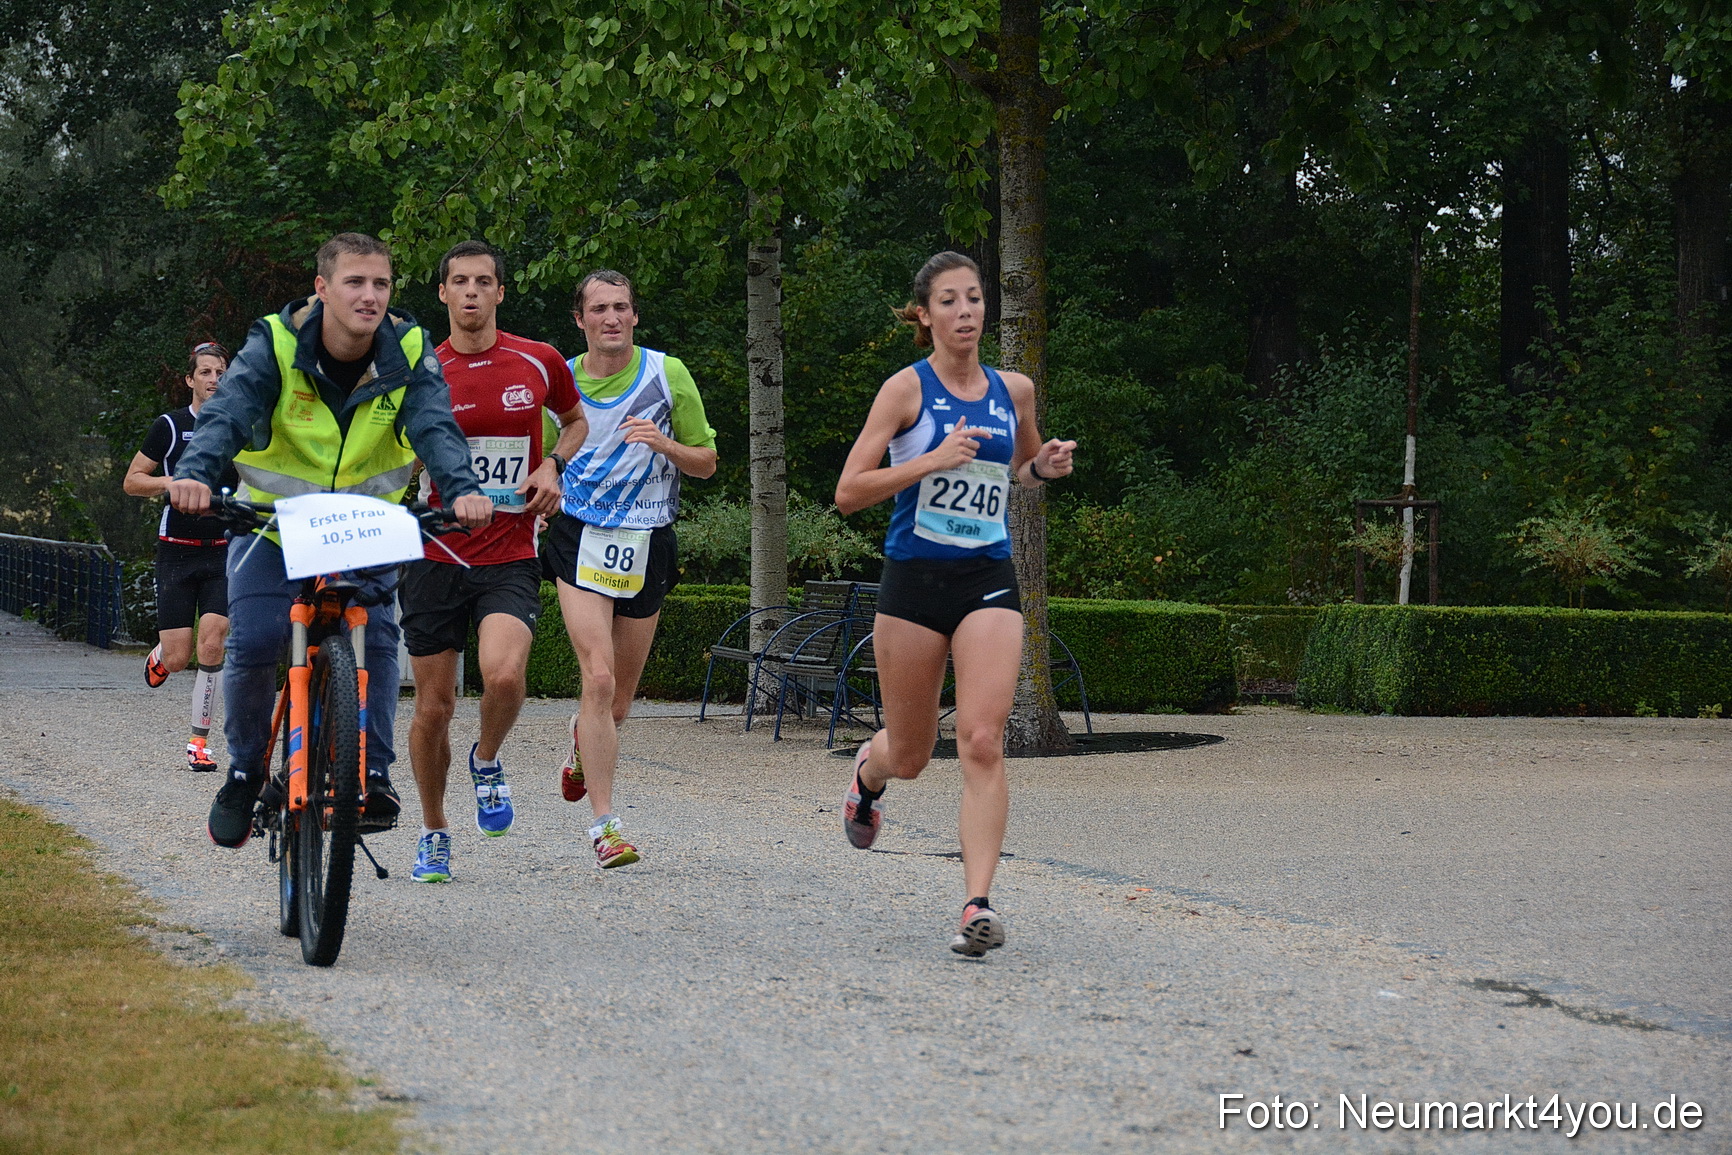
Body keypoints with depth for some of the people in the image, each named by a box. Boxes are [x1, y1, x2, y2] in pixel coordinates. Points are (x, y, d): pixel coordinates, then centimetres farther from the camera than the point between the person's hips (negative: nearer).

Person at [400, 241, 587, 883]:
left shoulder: (538, 363, 2)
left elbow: (576, 420, 21)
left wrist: (553, 466, 2)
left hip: (511, 557, -1)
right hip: (437, 556, 1)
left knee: (503, 676, -25)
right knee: (434, 706, 4)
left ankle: (487, 763, 7)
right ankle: (433, 832, 24)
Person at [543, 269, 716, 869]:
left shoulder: (667, 374, 0)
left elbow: (706, 462, 5)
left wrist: (662, 442, -14)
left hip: (648, 548, 1)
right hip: (581, 541, -1)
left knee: (618, 702, 10)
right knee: (599, 679, -18)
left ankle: (584, 738, 47)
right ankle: (604, 825, -16)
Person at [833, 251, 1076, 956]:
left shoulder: (1013, 391, 7)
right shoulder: (907, 389, -5)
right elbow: (849, 492, -9)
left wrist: (1044, 468, 4)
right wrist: (934, 459, -19)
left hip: (988, 581, 2)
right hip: (914, 579, -2)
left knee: (982, 743, -16)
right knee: (910, 756, 11)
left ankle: (979, 905, -17)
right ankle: (869, 770, 49)